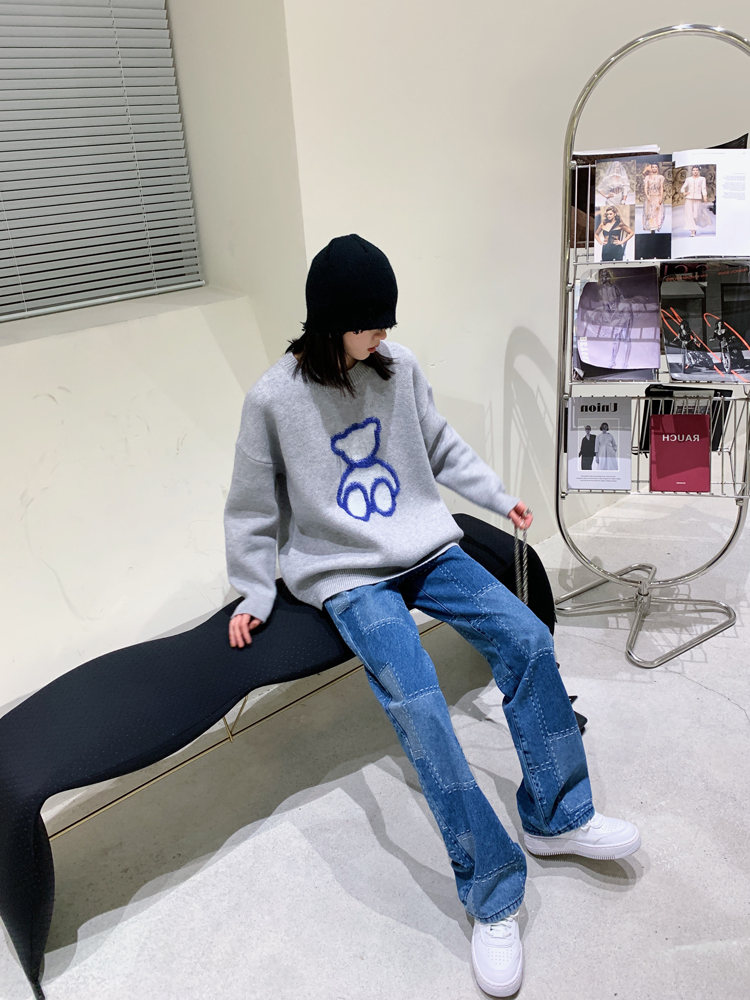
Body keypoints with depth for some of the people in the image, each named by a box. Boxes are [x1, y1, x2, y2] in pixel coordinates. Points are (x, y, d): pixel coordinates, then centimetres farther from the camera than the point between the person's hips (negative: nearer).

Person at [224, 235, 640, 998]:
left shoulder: (399, 365, 2)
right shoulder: (273, 399, -9)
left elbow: (442, 448, 17)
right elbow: (252, 510, 1)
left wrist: (499, 498, 16)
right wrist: (253, 596, 0)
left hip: (427, 549, 5)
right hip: (346, 576, -4)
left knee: (527, 640, -13)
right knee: (417, 705, -25)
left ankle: (556, 819, 6)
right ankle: (492, 894, -9)